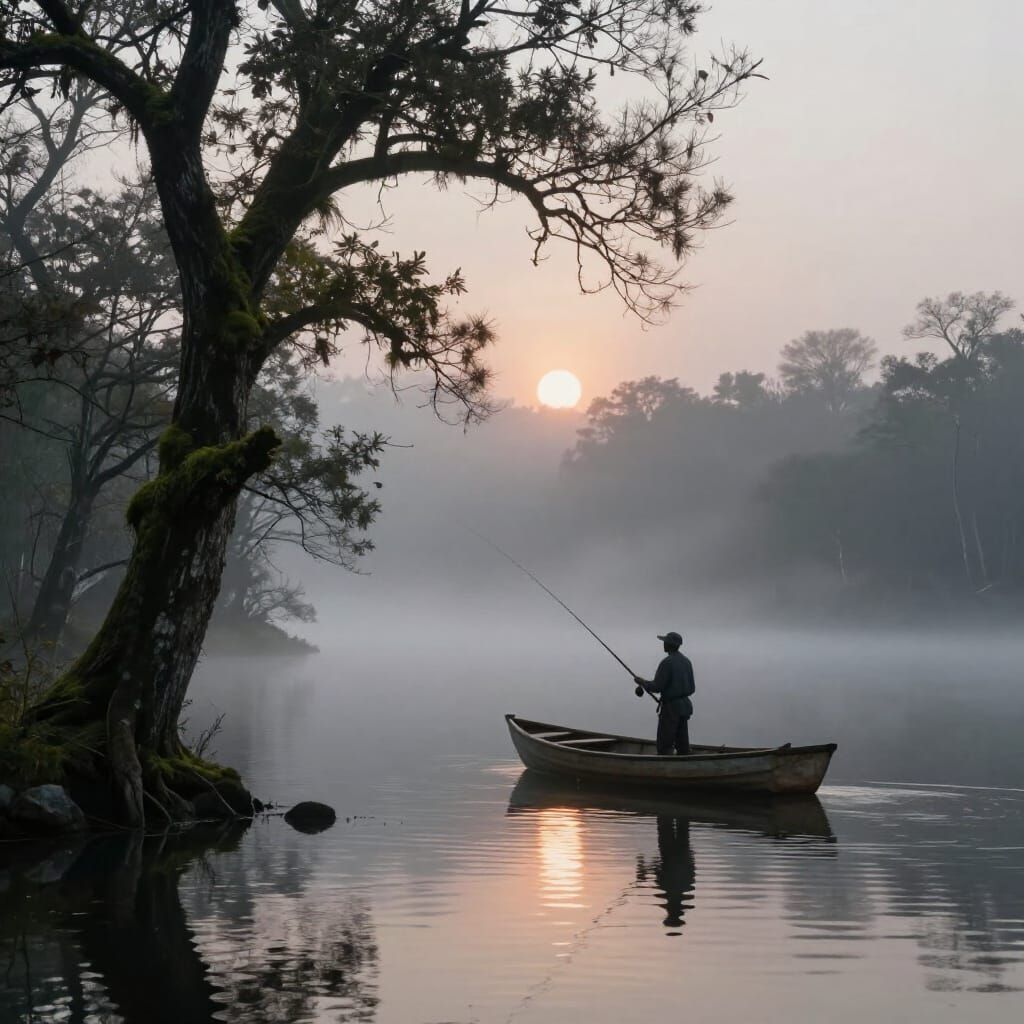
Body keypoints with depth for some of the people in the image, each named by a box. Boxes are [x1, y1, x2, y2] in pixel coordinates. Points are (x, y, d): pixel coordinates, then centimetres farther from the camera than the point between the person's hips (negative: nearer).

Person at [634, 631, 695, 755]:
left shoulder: (667, 662, -16)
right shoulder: (687, 661, 10)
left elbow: (656, 687, -16)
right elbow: (691, 687, 14)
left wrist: (642, 682, -1)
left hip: (671, 707, -8)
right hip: (684, 705, 8)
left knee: (664, 745, -6)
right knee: (682, 743, 9)